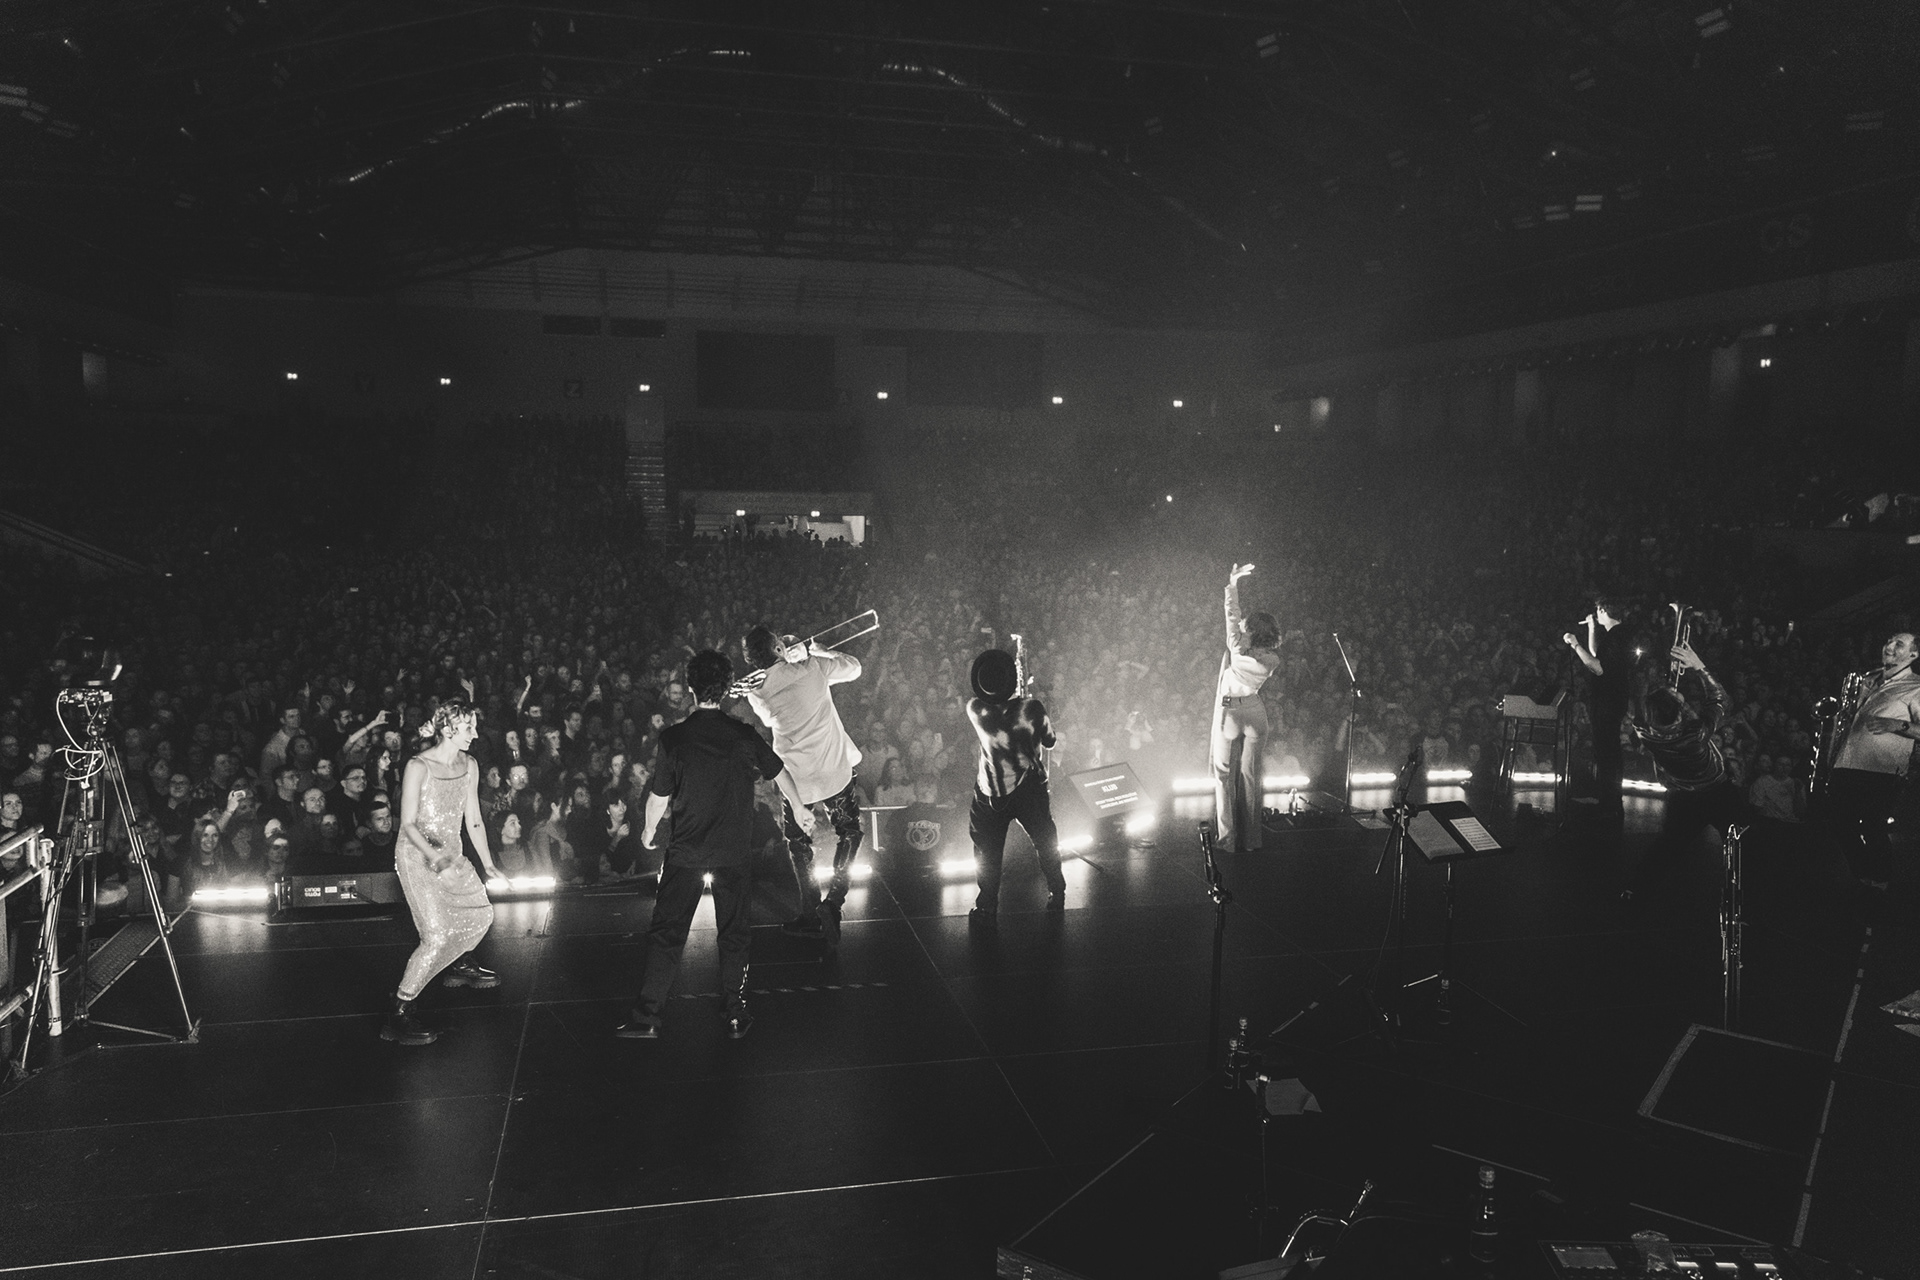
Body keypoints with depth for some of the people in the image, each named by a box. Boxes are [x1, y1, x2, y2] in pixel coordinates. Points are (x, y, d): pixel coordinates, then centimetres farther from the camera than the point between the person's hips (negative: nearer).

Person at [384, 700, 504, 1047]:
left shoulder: (469, 765, 2)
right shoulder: (418, 767, -18)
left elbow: (473, 820, 8)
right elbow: (408, 824, -17)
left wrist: (488, 864, 10)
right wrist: (434, 855, -33)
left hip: (452, 855, 7)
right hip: (417, 855, -7)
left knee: (481, 914, 18)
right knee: (437, 936, -18)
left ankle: (461, 966, 47)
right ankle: (399, 1015, -11)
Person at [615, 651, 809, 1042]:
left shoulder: (674, 738, -12)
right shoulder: (744, 736, -6)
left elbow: (659, 796, -6)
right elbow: (779, 772, 8)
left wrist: (649, 830, 15)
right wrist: (798, 808, 26)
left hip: (685, 851, -1)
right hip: (734, 850, 1)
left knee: (666, 933, 8)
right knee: (734, 932, 13)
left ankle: (647, 1017, 11)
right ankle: (736, 1014, 17)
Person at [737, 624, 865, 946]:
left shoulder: (756, 692, -4)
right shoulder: (812, 667, -10)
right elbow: (853, 666, 7)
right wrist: (811, 649, 15)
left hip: (796, 777, 1)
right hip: (836, 770, -1)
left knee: (798, 842, 19)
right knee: (848, 832, 16)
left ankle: (811, 914, 17)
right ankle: (833, 899, -1)